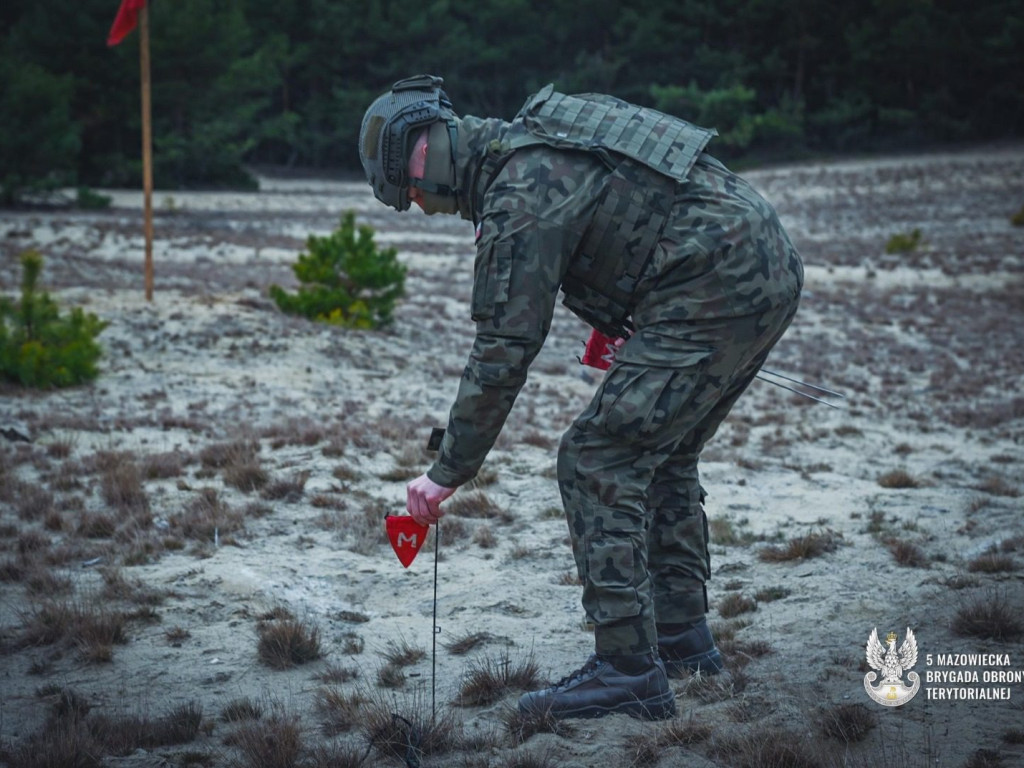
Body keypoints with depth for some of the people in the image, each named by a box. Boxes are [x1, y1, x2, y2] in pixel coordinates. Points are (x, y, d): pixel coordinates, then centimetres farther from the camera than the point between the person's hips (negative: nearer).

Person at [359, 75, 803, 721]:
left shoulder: (521, 200, -15)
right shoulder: (539, 136, 15)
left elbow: (504, 353, -15)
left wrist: (449, 473, -6)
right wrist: (625, 324, 27)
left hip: (714, 293, -10)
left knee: (598, 463, -7)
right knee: (662, 455, 21)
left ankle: (630, 670, -7)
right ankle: (682, 635, 29)